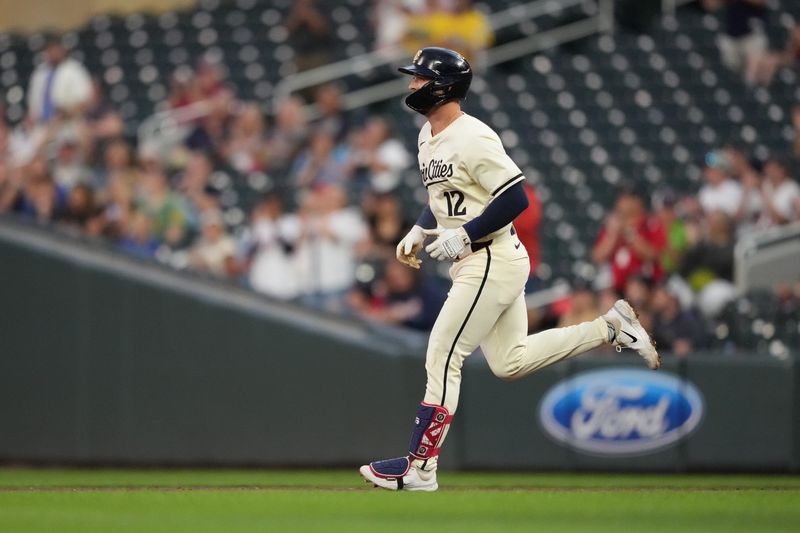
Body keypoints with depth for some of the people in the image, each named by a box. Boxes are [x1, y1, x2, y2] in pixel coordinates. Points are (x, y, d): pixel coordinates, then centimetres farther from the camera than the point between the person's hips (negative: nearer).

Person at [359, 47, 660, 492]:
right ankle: (611, 327, 19)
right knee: (510, 363, 15)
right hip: (473, 265, 10)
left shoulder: (473, 139, -20)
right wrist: (419, 231, 9)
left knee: (443, 358, -9)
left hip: (491, 262, -10)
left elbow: (515, 199, -23)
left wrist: (464, 236, -22)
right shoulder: (429, 137, 11)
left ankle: (420, 467, -4)